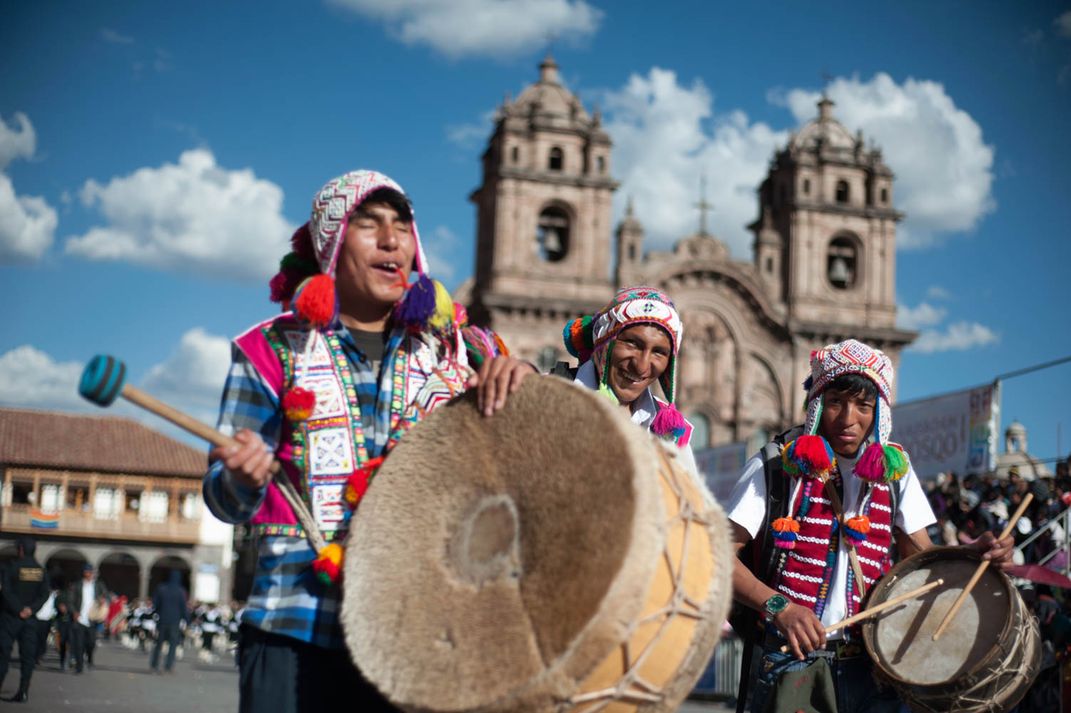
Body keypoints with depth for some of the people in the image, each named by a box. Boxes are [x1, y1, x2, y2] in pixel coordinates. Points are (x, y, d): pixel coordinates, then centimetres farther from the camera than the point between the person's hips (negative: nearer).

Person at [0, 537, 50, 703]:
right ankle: (23, 692, -1)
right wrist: (31, 609, -7)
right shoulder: (40, 570, 5)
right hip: (30, 619, 3)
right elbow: (44, 594, 0)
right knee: (28, 655, 3)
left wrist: (18, 610, -9)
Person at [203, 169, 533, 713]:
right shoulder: (274, 350, 5)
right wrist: (243, 477, -22)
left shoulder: (455, 348, 10)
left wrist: (519, 376, -12)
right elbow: (225, 502, 3)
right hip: (296, 620, -1)